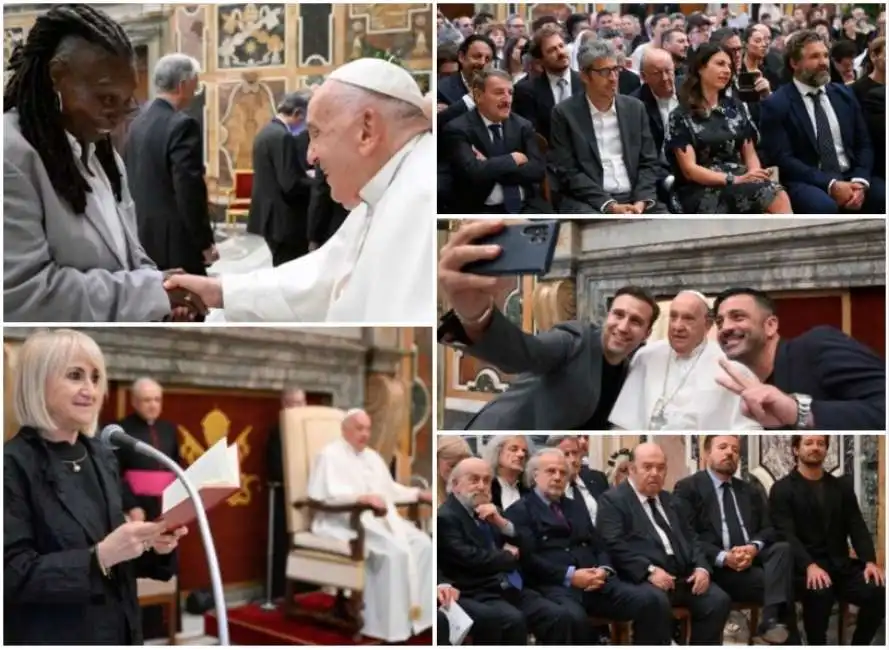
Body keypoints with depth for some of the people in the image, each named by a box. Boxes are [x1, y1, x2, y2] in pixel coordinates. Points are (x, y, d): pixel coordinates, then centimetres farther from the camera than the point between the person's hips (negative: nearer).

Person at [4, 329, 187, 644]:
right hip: (52, 638, -6)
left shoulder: (103, 457, 7)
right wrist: (99, 556, -26)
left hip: (119, 632, 6)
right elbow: (14, 575, -18)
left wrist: (152, 547, -5)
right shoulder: (13, 465, -13)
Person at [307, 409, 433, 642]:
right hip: (345, 521, -8)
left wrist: (418, 494, 13)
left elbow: (390, 489, 28)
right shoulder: (330, 455, -4)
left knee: (422, 543, -13)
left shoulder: (372, 456, 22)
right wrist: (362, 497, -34)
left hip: (381, 519, 8)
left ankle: (416, 612, -10)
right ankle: (392, 624, -24)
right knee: (394, 550, -30)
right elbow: (328, 494, -19)